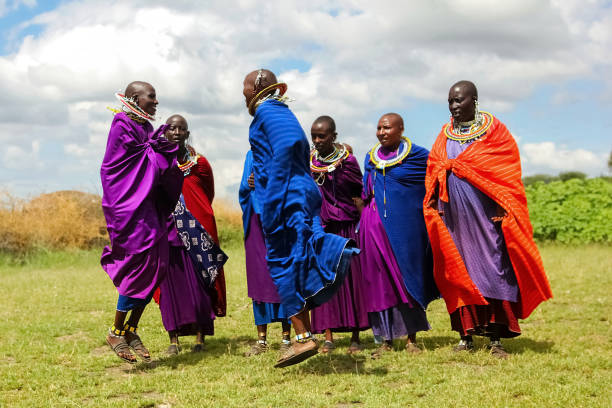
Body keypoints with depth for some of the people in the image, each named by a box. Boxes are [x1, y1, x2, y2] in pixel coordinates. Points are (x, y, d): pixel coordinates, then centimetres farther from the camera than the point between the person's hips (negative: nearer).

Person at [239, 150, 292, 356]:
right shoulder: (252, 155, 14)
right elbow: (242, 190, 11)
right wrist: (248, 185, -11)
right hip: (257, 221, 3)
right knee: (259, 276, 1)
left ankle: (286, 338, 4)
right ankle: (262, 340, 7)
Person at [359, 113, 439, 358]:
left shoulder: (417, 156, -1)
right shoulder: (371, 158, 13)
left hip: (405, 227, -4)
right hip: (375, 226, 4)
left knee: (407, 276, -1)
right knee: (380, 280, 2)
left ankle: (411, 338, 8)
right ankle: (386, 339, 9)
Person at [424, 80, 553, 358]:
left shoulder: (494, 130, 1)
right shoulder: (445, 134, 14)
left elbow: (508, 170, -4)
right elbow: (433, 168, 14)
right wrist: (434, 197, 0)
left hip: (485, 211, -4)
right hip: (454, 214, 4)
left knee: (492, 268, -6)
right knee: (459, 270, 3)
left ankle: (496, 338, -4)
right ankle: (466, 334, 8)